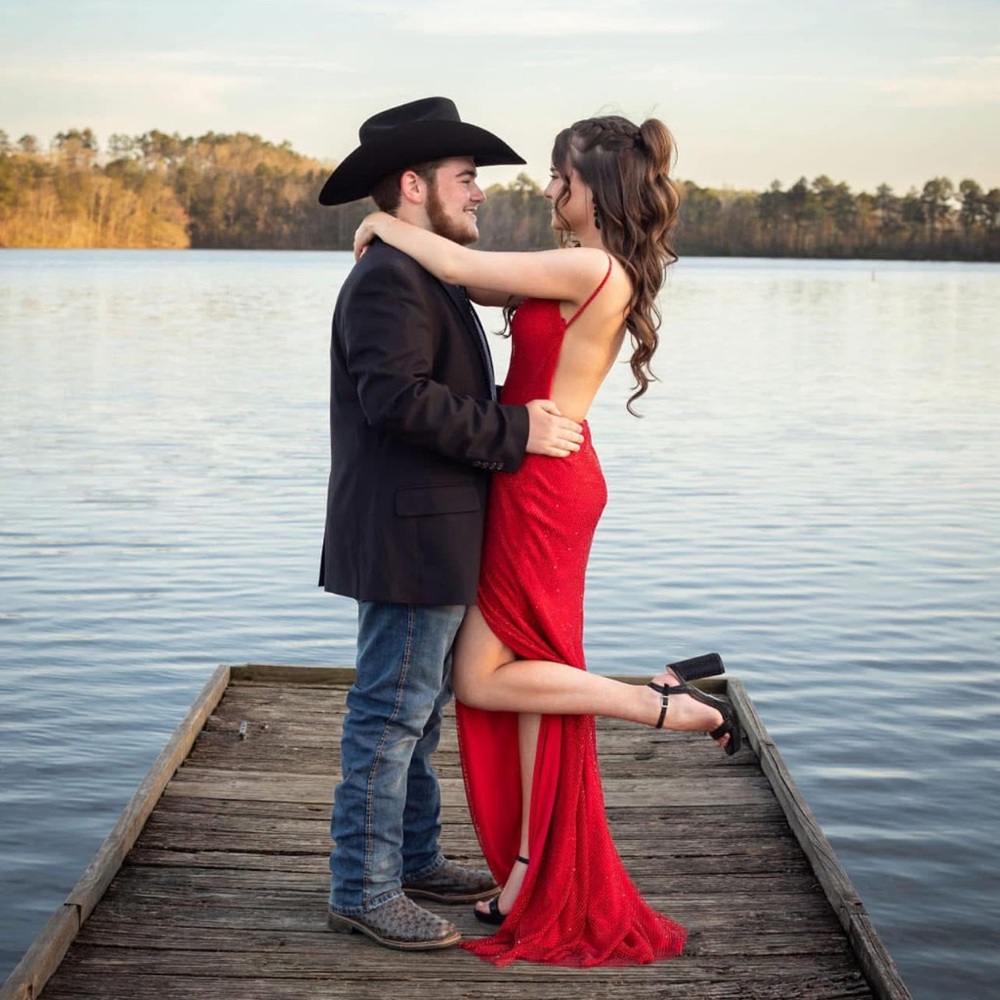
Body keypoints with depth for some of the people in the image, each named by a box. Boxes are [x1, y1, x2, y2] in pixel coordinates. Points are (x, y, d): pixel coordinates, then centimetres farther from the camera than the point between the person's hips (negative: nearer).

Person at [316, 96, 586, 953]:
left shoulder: (423, 279, 19)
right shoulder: (389, 279, -16)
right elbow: (398, 396, -27)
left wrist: (525, 416, 15)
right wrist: (515, 431, -22)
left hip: (432, 540, 11)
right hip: (409, 538, -11)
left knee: (419, 711, 18)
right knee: (391, 714, -4)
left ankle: (414, 859, 30)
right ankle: (362, 891, 5)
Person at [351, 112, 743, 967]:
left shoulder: (590, 268, -18)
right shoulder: (596, 272, 10)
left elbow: (464, 269, -17)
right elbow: (484, 286, 18)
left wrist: (386, 225, -1)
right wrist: (400, 239, 11)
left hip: (543, 486, -10)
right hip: (543, 485, 10)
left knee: (483, 682, -1)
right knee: (530, 673, 12)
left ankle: (669, 702, 2)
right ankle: (539, 876, 20)